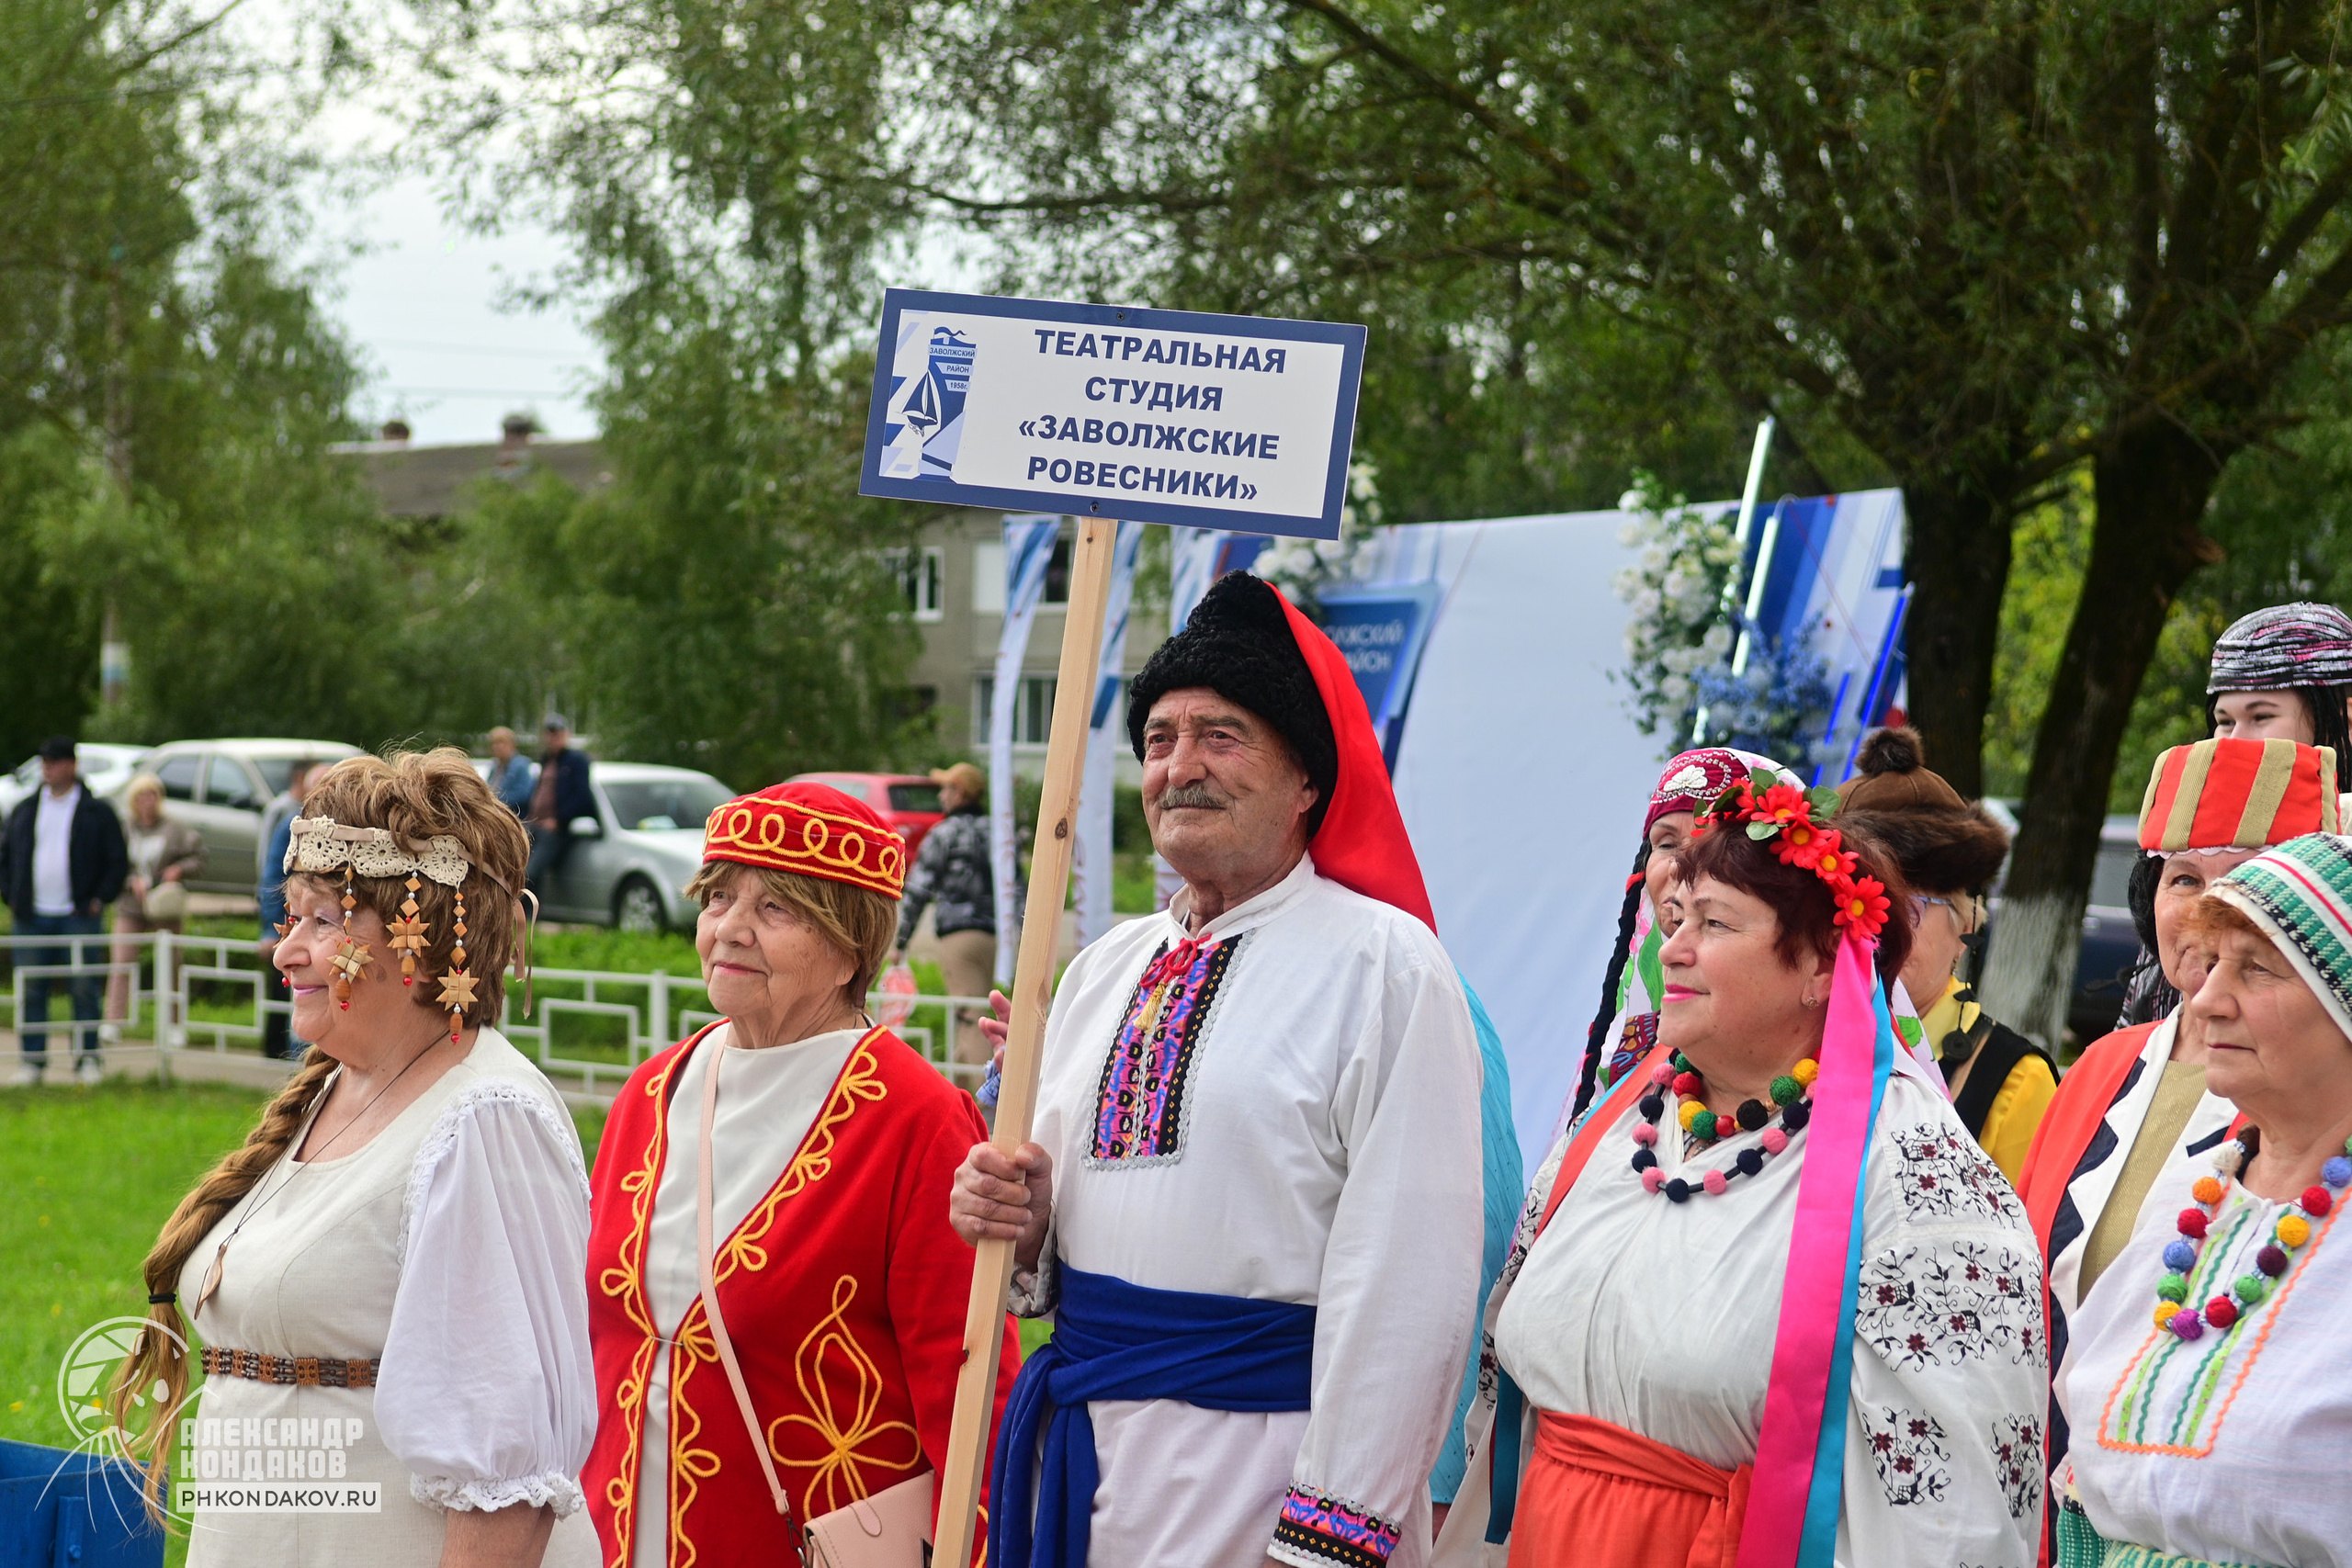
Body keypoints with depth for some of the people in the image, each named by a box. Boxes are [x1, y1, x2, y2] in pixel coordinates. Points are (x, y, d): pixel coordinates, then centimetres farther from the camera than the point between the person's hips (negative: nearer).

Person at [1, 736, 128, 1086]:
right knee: (31, 991, 2)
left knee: (85, 990, -4)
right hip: (33, 918, 3)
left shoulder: (97, 812, 2)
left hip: (78, 917, -3)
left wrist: (100, 899, -4)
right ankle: (32, 1061, 8)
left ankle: (88, 1060, 2)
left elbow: (118, 861, 3)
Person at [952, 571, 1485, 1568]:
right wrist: (1022, 1223, -1)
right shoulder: (1105, 970, 13)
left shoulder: (1383, 965, -10)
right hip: (1080, 1443, 6)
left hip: (1256, 1466, -6)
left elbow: (1408, 1279, -16)